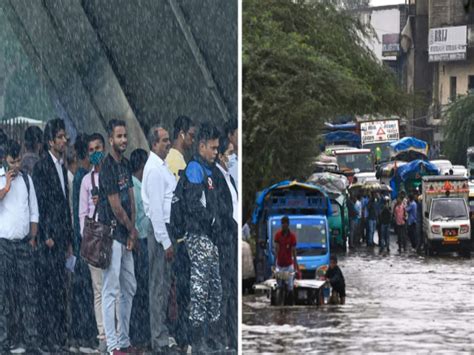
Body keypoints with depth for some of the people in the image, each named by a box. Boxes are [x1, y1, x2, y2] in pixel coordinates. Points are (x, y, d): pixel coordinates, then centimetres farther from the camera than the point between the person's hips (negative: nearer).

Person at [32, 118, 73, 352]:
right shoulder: (41, 167, -8)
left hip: (61, 237, 8)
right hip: (48, 236, -8)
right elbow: (40, 203, -12)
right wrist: (46, 236, -15)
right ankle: (49, 339, -7)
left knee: (60, 287, 9)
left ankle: (60, 336, 13)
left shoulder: (62, 168, 17)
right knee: (49, 287, -8)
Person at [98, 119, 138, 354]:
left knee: (129, 289, 14)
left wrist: (131, 232, 2)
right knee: (111, 291, -7)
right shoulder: (107, 167, -16)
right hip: (111, 235, -9)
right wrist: (132, 229, -2)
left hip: (125, 236, 9)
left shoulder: (125, 165, 12)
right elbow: (115, 206, -15)